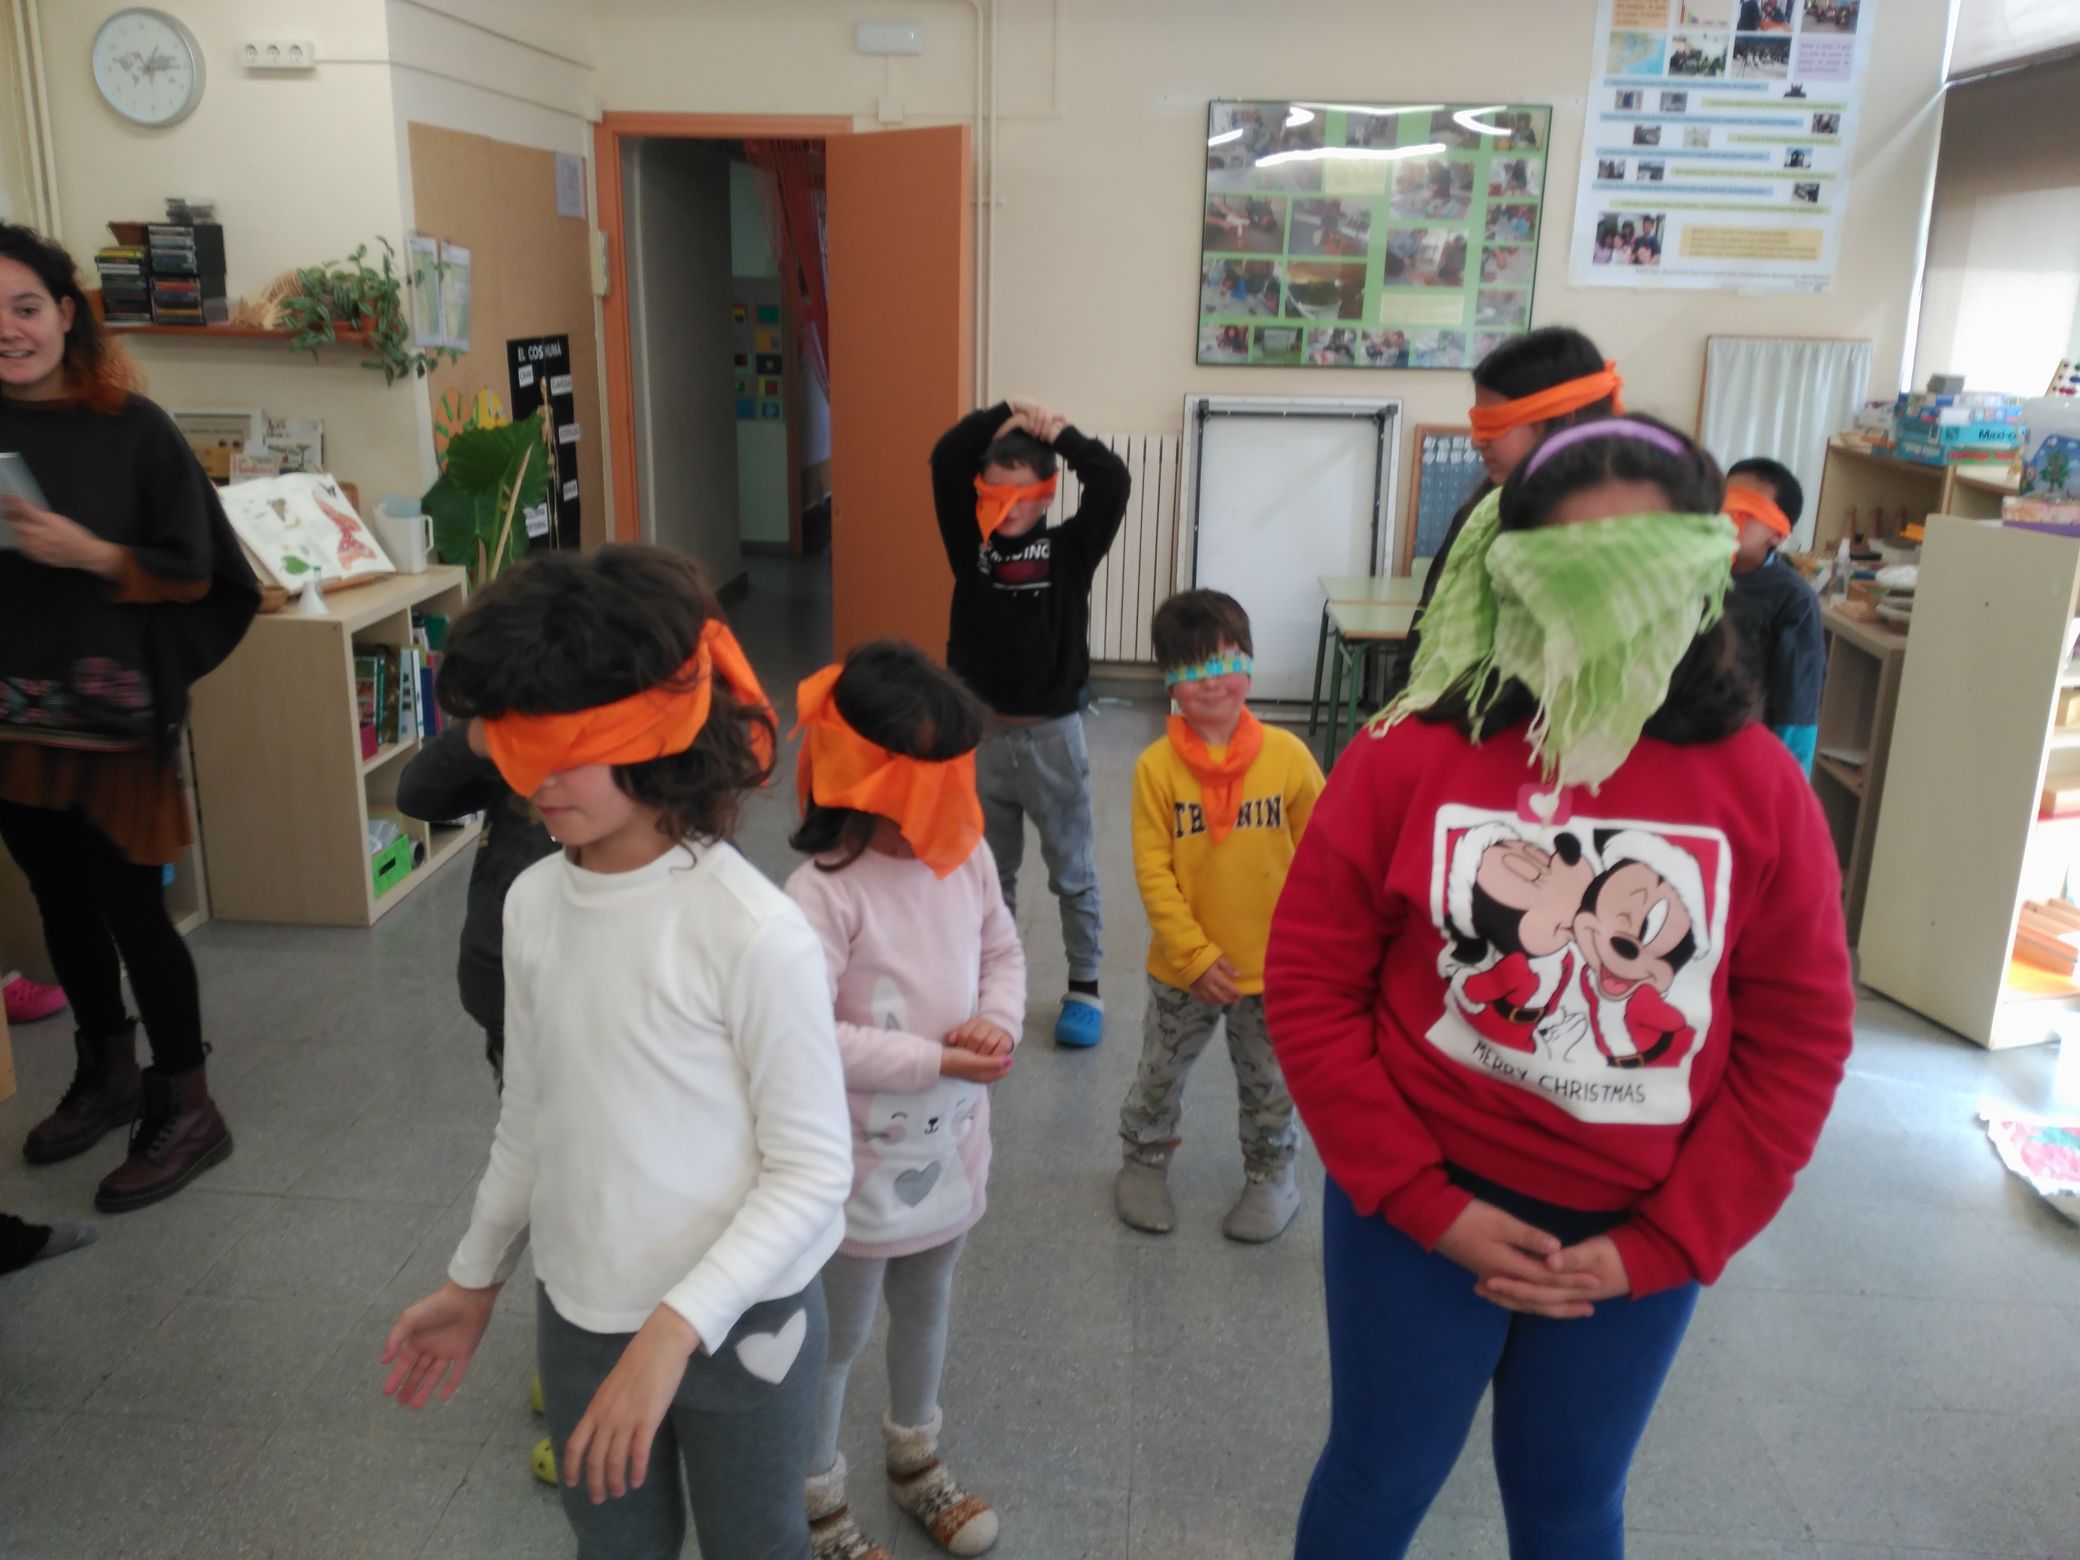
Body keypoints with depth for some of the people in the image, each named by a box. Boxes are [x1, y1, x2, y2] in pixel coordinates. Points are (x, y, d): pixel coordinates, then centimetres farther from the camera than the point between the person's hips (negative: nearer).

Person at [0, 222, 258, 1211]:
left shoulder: (130, 426, -6)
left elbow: (195, 574, -5)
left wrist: (88, 553, -20)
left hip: (113, 712, -4)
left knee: (130, 905, -2)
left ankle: (186, 1107, 12)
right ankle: (107, 1074, 33)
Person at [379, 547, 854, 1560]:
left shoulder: (753, 931, -24)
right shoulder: (531, 903, -6)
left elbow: (812, 1170, -17)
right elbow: (529, 1118, 7)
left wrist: (675, 1329, -23)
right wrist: (474, 1281, 16)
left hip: (739, 1325, -5)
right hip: (578, 1318, 5)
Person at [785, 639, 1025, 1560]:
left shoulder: (968, 858, -6)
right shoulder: (824, 892, -26)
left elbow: (1004, 953, 7)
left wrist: (996, 1023, -14)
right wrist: (933, 1060, -26)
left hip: (949, 1146, 6)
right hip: (861, 1164, -6)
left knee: (925, 1310, 27)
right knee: (838, 1337, 16)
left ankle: (915, 1460, 53)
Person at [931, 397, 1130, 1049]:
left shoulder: (1070, 548, -6)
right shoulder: (970, 544, -1)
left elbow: (1113, 482, -19)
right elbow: (945, 461, -10)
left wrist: (1057, 432, -10)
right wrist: (1005, 414, -12)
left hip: (1052, 734, -2)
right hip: (981, 732, 2)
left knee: (1072, 872, 12)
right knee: (988, 871, 16)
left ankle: (1084, 987, 27)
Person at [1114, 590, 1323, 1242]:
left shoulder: (1287, 755, -13)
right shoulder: (1157, 766, -15)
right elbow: (1153, 872, -13)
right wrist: (1197, 955, -16)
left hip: (1274, 965, 0)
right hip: (1183, 966, 0)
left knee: (1270, 1085, 20)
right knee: (1160, 1074, 21)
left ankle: (1270, 1177, 43)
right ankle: (1143, 1163, 45)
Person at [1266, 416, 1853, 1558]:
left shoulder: (1756, 785, -8)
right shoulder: (1408, 760, -13)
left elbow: (1800, 1037, -3)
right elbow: (1308, 987, -10)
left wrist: (1659, 1248, -7)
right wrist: (1428, 1207, -12)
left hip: (1637, 1237, 2)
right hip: (1422, 1207, -1)